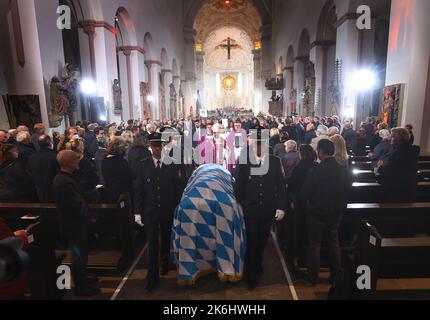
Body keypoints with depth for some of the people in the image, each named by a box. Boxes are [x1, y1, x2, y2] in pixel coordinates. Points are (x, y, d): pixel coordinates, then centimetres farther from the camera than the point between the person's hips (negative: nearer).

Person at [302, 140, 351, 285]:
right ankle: (336, 274, 30)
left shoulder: (316, 171, -23)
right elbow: (347, 191, 4)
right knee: (334, 242, 19)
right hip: (336, 213, 5)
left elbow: (305, 193, -16)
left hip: (316, 213, -4)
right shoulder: (343, 170, -7)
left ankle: (313, 276, 20)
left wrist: (310, 202, 4)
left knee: (314, 244, 10)